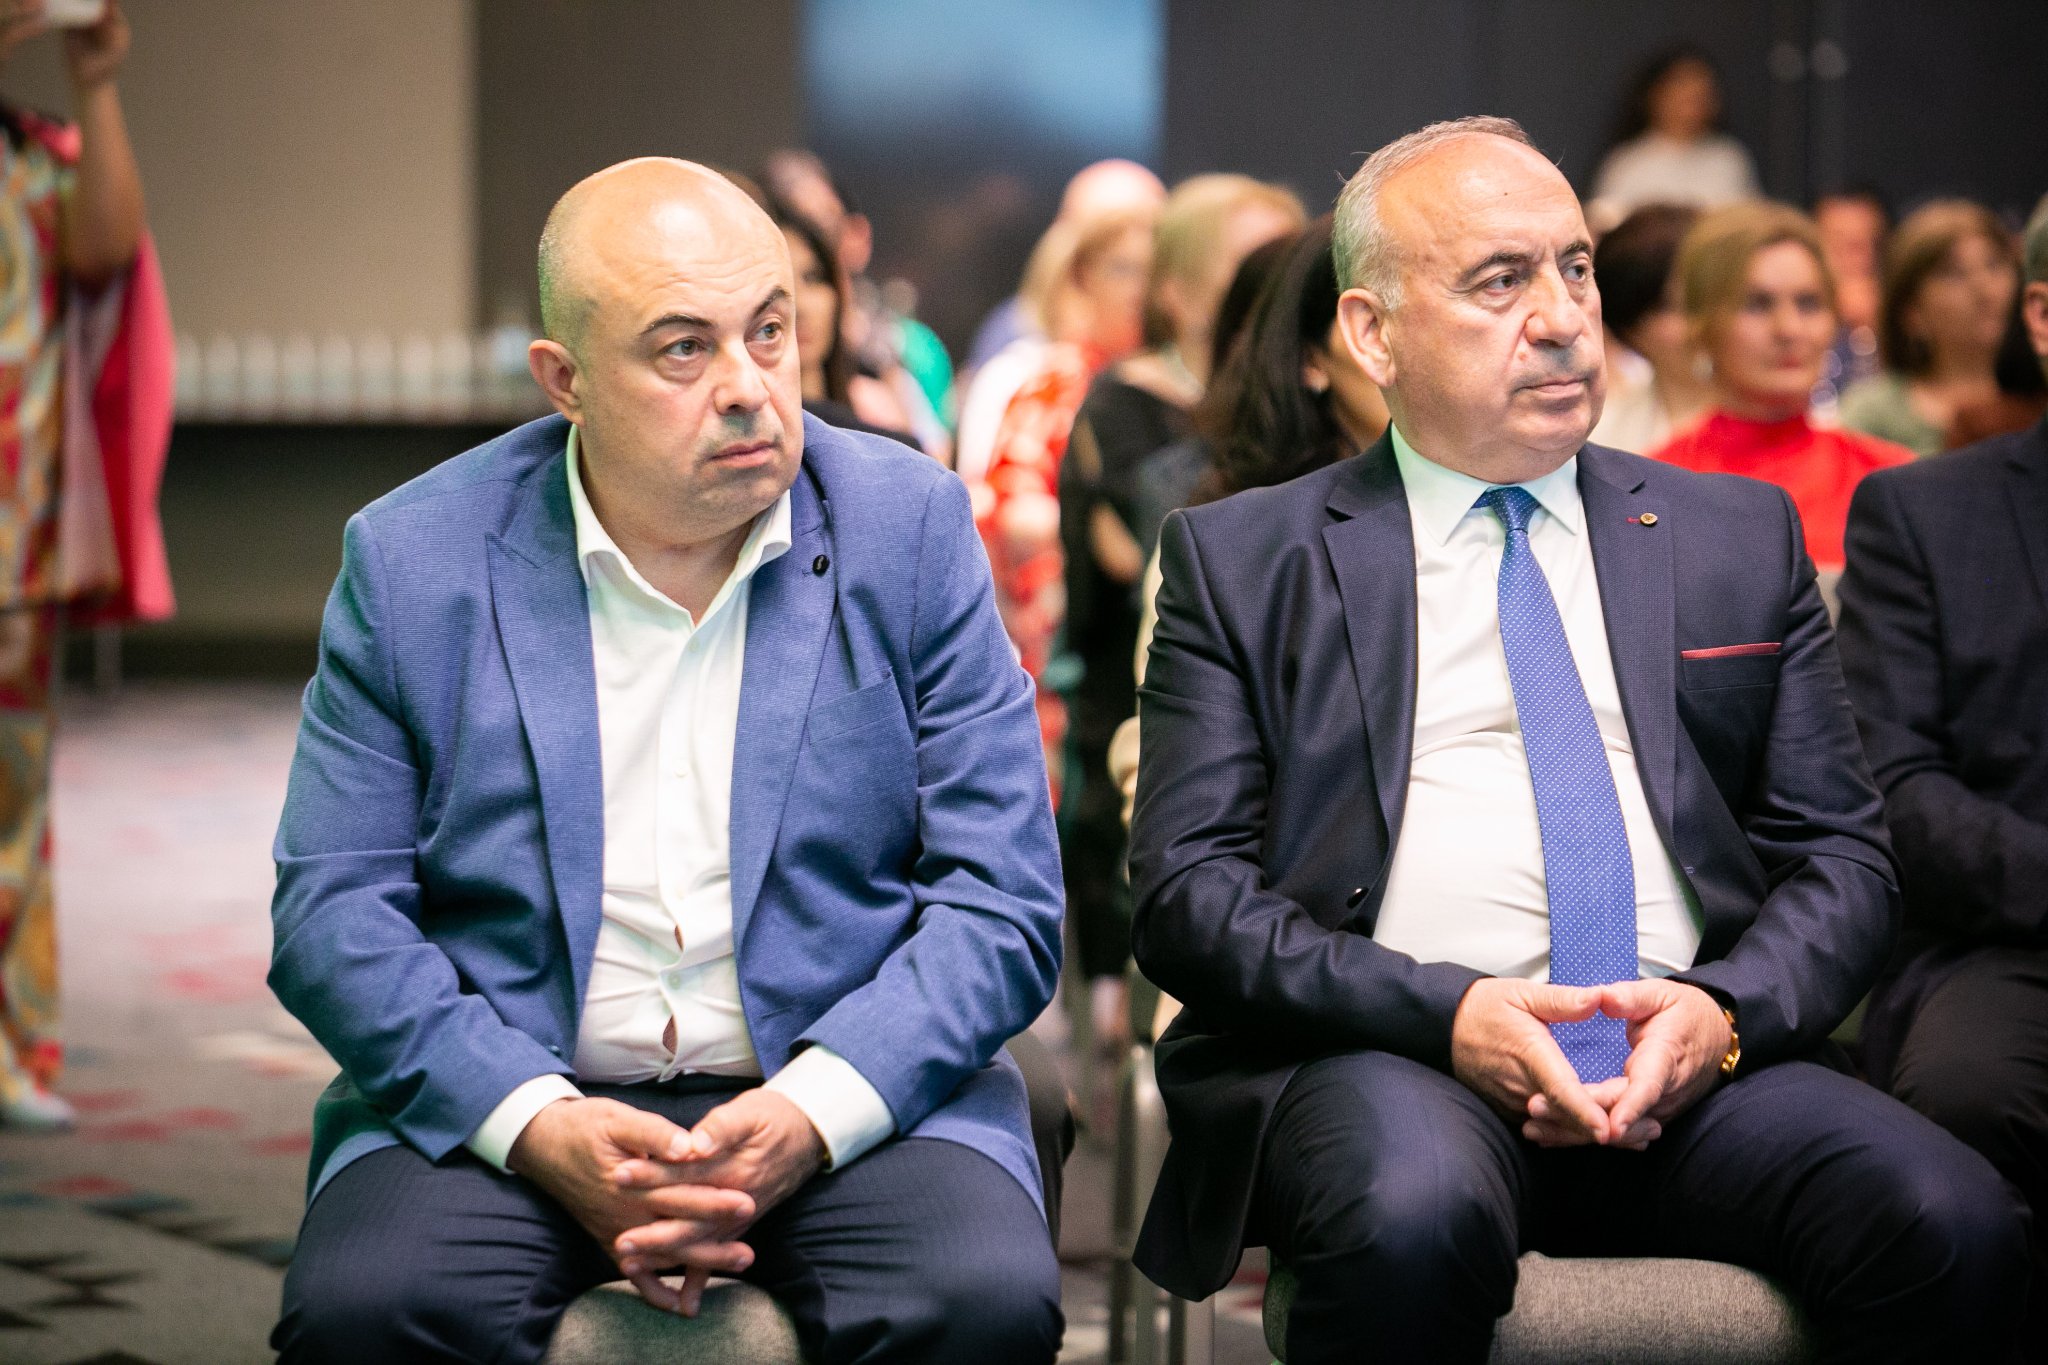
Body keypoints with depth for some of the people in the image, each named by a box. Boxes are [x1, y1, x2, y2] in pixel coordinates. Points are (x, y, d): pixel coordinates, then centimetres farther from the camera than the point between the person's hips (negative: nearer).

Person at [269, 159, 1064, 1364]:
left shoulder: (911, 529, 3)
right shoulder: (413, 562, 3)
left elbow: (1003, 905, 0)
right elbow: (333, 912, 1)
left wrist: (808, 1115, -16)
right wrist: (536, 1126, -16)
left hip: (851, 1096, 0)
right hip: (502, 1099, 0)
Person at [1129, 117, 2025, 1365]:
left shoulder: (1743, 538, 20)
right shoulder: (1243, 559, 12)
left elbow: (1844, 857, 16)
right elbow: (1187, 889, 3)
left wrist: (1725, 1008, -7)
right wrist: (1443, 1014, -13)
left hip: (1689, 1061, 3)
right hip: (1377, 1053, -2)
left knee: (1957, 1229, -28)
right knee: (1413, 1223, -39)